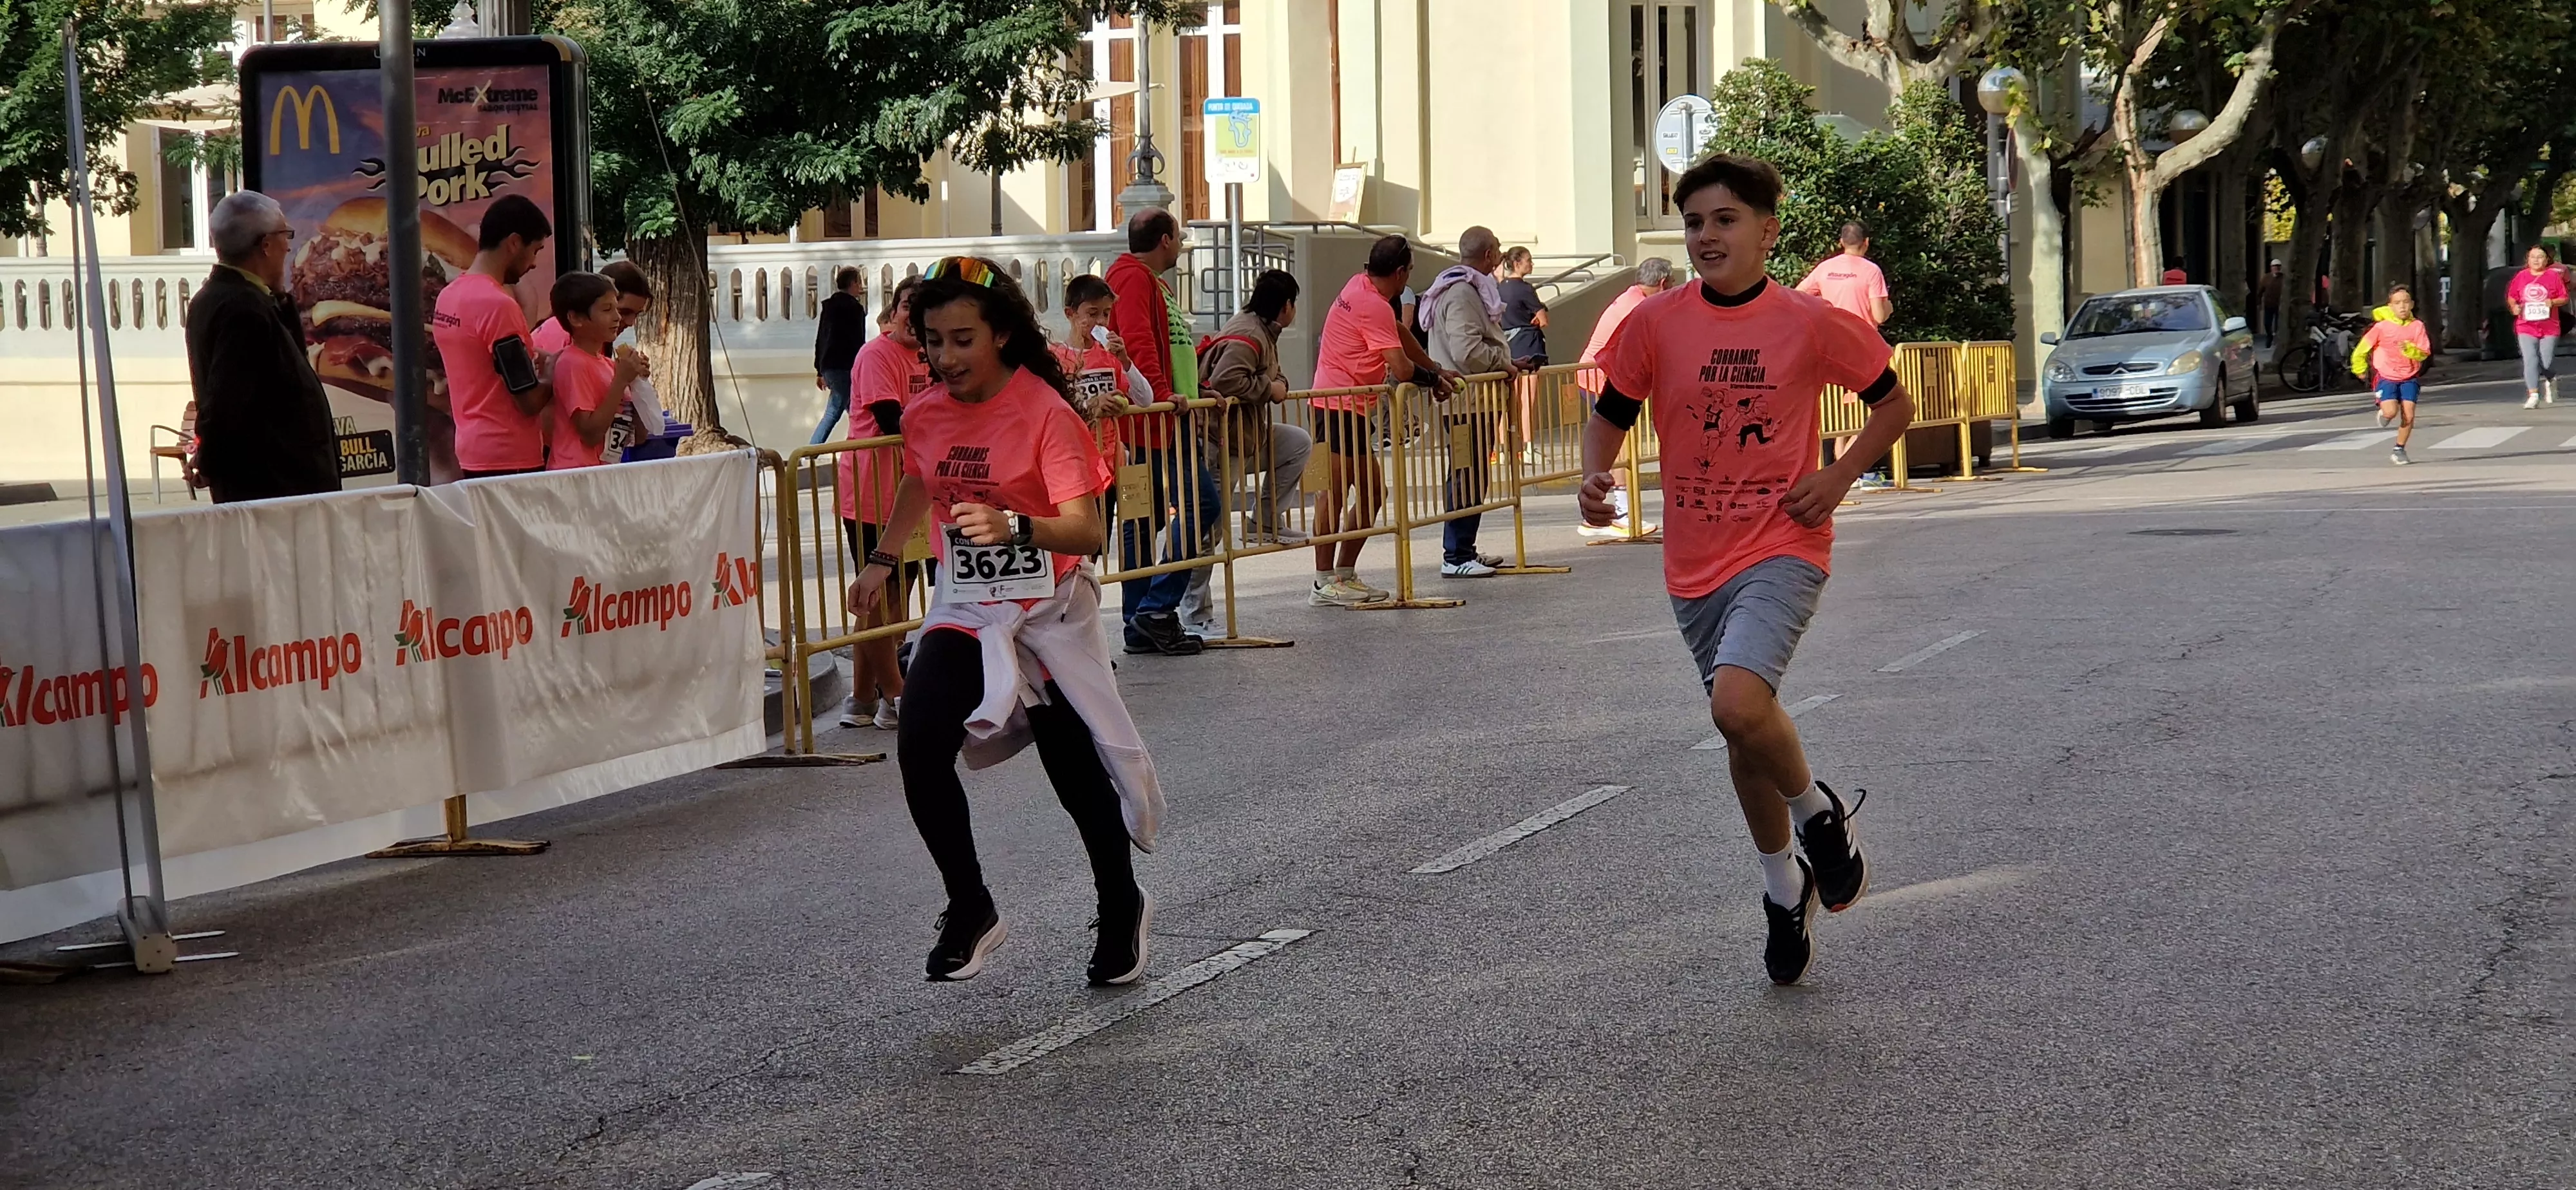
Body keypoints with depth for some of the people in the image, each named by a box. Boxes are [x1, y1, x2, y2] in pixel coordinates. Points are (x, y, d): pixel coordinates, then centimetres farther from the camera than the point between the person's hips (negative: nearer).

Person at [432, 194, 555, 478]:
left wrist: (532, 361, 14)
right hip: (508, 457, -9)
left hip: (472, 450, 9)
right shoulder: (498, 305, -17)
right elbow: (529, 401, -16)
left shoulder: (448, 296, 9)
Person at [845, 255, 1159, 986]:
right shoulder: (924, 416, -1)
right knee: (920, 748, -18)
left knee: (1079, 775, 3)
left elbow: (1088, 532, -27)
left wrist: (1016, 527, -45)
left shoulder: (1047, 413, -19)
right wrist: (883, 559, 31)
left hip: (1049, 613, -4)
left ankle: (1122, 910, 32)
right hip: (965, 610, 4)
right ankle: (970, 909, 0)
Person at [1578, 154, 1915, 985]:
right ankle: (1786, 890, 38)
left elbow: (1894, 404, 7)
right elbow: (1611, 416, 10)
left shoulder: (1810, 323, -7)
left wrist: (1839, 478, -6)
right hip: (1695, 563, 4)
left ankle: (1819, 813, 4)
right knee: (1744, 726, 15)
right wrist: (1595, 478, -10)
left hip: (1783, 550, -4)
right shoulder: (1655, 324, -2)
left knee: (1739, 705, -27)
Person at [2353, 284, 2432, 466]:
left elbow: (2424, 354, -8)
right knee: (2391, 412, -20)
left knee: (2408, 415, -7)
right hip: (2387, 377, -2)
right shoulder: (2382, 327, -8)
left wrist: (2409, 349, -26)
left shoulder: (2417, 327, -4)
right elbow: (2363, 347, 3)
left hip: (2409, 378, 2)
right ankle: (2383, 413, 19)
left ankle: (2399, 449, 14)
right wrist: (2360, 368, 13)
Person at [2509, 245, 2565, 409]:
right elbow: (2511, 296, 16)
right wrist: (2514, 306, -4)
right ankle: (2533, 395, -14)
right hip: (2526, 326, 1)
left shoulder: (2553, 276, 2)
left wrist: (2553, 302, -14)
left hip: (2549, 327, -1)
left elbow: (2564, 298, 5)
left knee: (2547, 362, 0)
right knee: (2530, 360, -13)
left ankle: (2550, 380, 35)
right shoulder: (2521, 276, 7)